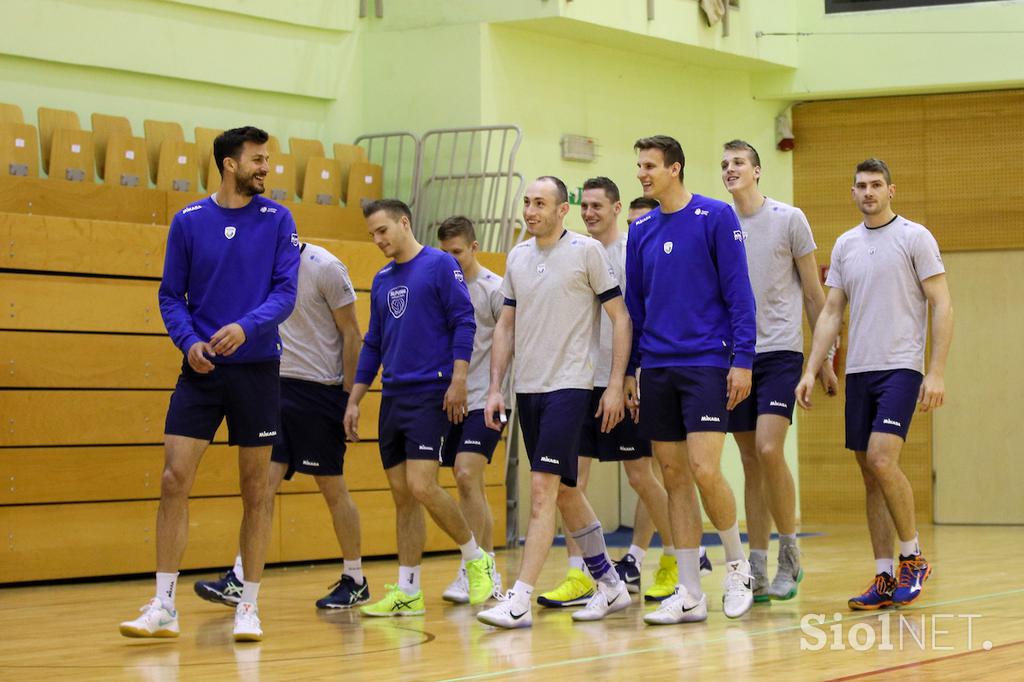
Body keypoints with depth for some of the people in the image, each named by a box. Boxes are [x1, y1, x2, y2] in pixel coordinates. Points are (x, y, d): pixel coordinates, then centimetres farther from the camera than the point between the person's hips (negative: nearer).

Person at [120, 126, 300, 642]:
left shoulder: (277, 221, 0)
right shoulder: (188, 221, 2)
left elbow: (285, 292, -6)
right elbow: (171, 295, 5)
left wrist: (246, 327, -23)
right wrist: (189, 342, -12)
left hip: (257, 369, 0)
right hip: (202, 370, 0)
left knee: (255, 491, 4)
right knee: (174, 480, -7)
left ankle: (248, 607, 13)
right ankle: (164, 607, -1)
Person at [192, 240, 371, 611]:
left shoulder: (325, 268, -11)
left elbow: (351, 333, -8)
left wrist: (349, 397, -10)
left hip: (321, 390, -6)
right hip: (279, 386, 6)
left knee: (333, 489, 2)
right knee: (264, 482, -4)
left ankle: (355, 581, 15)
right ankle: (238, 580, -9)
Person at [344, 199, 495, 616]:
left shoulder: (440, 265, -3)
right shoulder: (382, 281, 16)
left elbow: (464, 322, -8)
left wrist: (458, 380, -16)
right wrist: (354, 401, 16)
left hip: (430, 395, -7)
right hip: (393, 399, 7)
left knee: (422, 487, -15)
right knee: (402, 496, 5)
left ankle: (476, 558, 5)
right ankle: (407, 592, 8)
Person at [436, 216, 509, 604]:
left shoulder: (495, 289, -6)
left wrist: (500, 391, -10)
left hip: (484, 400, -6)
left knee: (467, 475, -17)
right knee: (469, 484, 8)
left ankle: (470, 572, -14)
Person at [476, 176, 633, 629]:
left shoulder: (587, 251, -6)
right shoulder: (517, 257, 11)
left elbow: (620, 317, -4)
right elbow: (506, 325, 16)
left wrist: (616, 385, -9)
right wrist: (495, 388, 8)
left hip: (569, 386, -7)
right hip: (527, 388, 7)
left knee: (543, 488, -14)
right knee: (564, 490, 12)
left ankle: (519, 602, -17)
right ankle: (610, 586, 26)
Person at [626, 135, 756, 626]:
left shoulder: (715, 217, -4)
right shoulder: (641, 231, 12)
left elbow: (738, 291, -6)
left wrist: (742, 359, -12)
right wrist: (628, 370, 13)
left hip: (705, 364, -5)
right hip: (657, 369, 5)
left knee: (704, 470, -15)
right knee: (674, 478, 4)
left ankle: (737, 566, 9)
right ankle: (689, 594, 9)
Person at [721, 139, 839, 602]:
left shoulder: (789, 219, 0)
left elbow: (813, 295, 4)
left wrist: (825, 359, 2)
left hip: (779, 351, -4)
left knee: (769, 450, -19)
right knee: (751, 463, 5)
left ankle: (790, 555, -3)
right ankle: (757, 573, 9)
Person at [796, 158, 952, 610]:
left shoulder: (915, 237, -2)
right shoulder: (845, 245, 13)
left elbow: (941, 306, -5)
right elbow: (831, 312, 14)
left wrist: (937, 372, -13)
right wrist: (811, 370, 4)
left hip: (901, 369, -6)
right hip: (858, 371, 6)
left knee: (882, 461, -20)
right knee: (870, 475, 4)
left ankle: (913, 558, -2)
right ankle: (885, 580, 8)